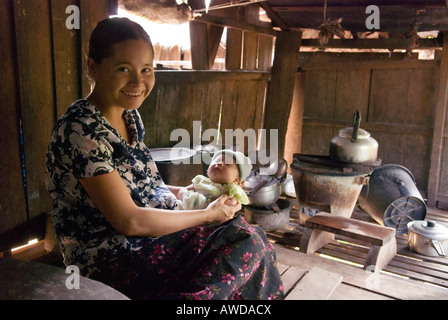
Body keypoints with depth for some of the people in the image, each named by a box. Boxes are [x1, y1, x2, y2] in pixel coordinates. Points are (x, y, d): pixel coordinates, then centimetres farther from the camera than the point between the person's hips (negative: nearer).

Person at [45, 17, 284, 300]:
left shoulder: (130, 116, 4)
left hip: (148, 236, 8)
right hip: (111, 260, -8)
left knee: (246, 235, 1)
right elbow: (129, 221, -24)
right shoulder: (81, 130, -23)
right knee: (246, 243, -14)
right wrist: (208, 214, -15)